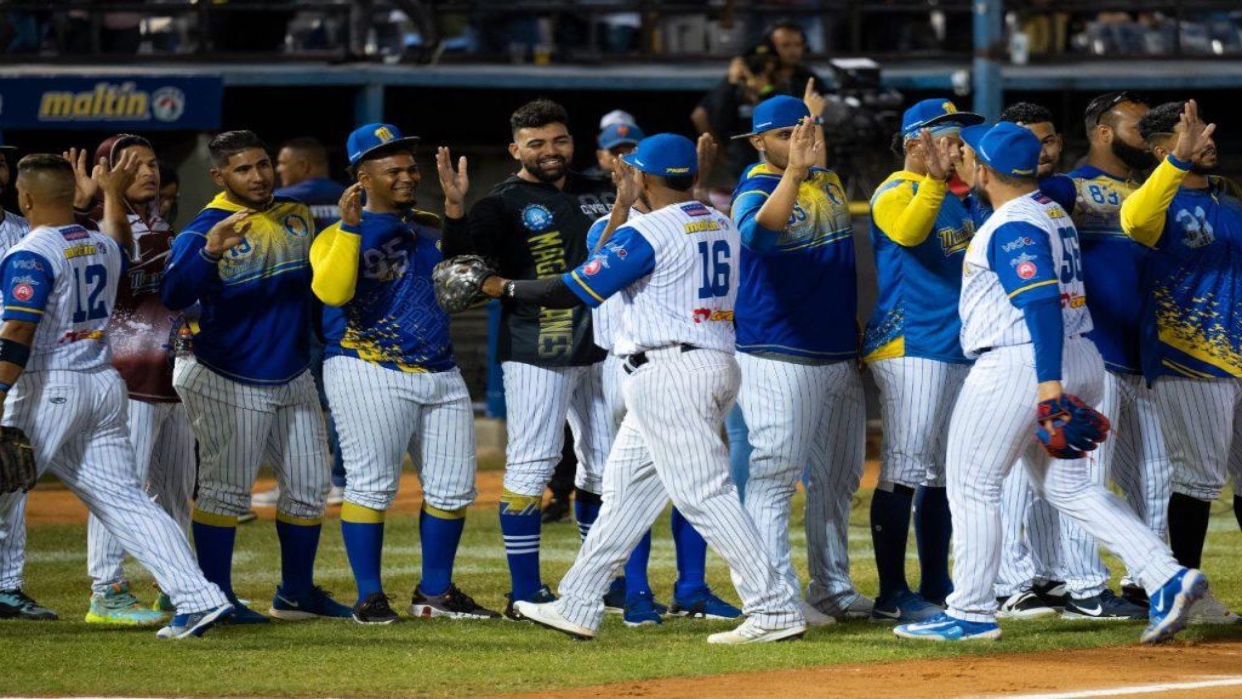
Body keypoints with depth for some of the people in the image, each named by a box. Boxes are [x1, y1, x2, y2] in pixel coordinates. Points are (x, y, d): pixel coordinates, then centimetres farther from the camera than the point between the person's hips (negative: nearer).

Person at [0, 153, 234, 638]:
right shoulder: (102, 247, 12)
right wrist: (114, 194, 53)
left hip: (48, 388, -7)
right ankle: (197, 596, -4)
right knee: (125, 500, 6)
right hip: (105, 387, 7)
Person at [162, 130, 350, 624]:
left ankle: (296, 594, 22)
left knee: (309, 486, 11)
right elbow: (174, 296, -28)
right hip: (229, 384, -7)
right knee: (226, 489, -4)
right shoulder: (205, 229, -15)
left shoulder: (297, 217, 6)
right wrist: (210, 251, -46)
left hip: (294, 380, 7)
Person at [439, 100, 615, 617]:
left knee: (606, 464, 12)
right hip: (537, 354, -6)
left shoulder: (599, 194, 13)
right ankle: (525, 591, -6)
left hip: (600, 350, 6)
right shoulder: (504, 204, -6)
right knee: (531, 463, -9)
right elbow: (459, 256, -19)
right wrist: (454, 209, -37)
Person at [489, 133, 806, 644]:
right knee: (626, 489, 14)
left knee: (704, 494, -10)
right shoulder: (722, 227, 13)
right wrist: (625, 208, 32)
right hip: (716, 366, 10)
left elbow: (577, 291, -12)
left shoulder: (648, 231, -12)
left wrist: (508, 289, 1)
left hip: (669, 371, -10)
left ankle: (774, 611, -13)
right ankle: (578, 608, 18)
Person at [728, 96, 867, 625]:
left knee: (838, 478, 13)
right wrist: (795, 170, -44)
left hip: (840, 357, 8)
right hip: (779, 357, -8)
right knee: (775, 473, -11)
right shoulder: (757, 189, -10)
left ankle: (833, 588, 23)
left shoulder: (827, 182, 12)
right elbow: (757, 232, -34)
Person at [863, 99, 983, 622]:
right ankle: (892, 595, -11)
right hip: (910, 346, -9)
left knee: (944, 473, 11)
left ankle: (936, 589, 17)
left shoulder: (958, 199, 19)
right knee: (905, 469, -11)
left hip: (960, 350, 9)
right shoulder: (896, 192, -7)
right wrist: (935, 178, -34)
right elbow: (908, 231, -28)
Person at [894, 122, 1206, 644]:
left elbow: (1042, 304, -25)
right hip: (1081, 360, 9)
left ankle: (971, 613, 5)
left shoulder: (1012, 227, -14)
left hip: (1021, 362, -9)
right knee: (1066, 486, 13)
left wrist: (1048, 385, -31)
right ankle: (1166, 577, 0)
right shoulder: (1052, 212, 14)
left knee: (971, 484, 2)